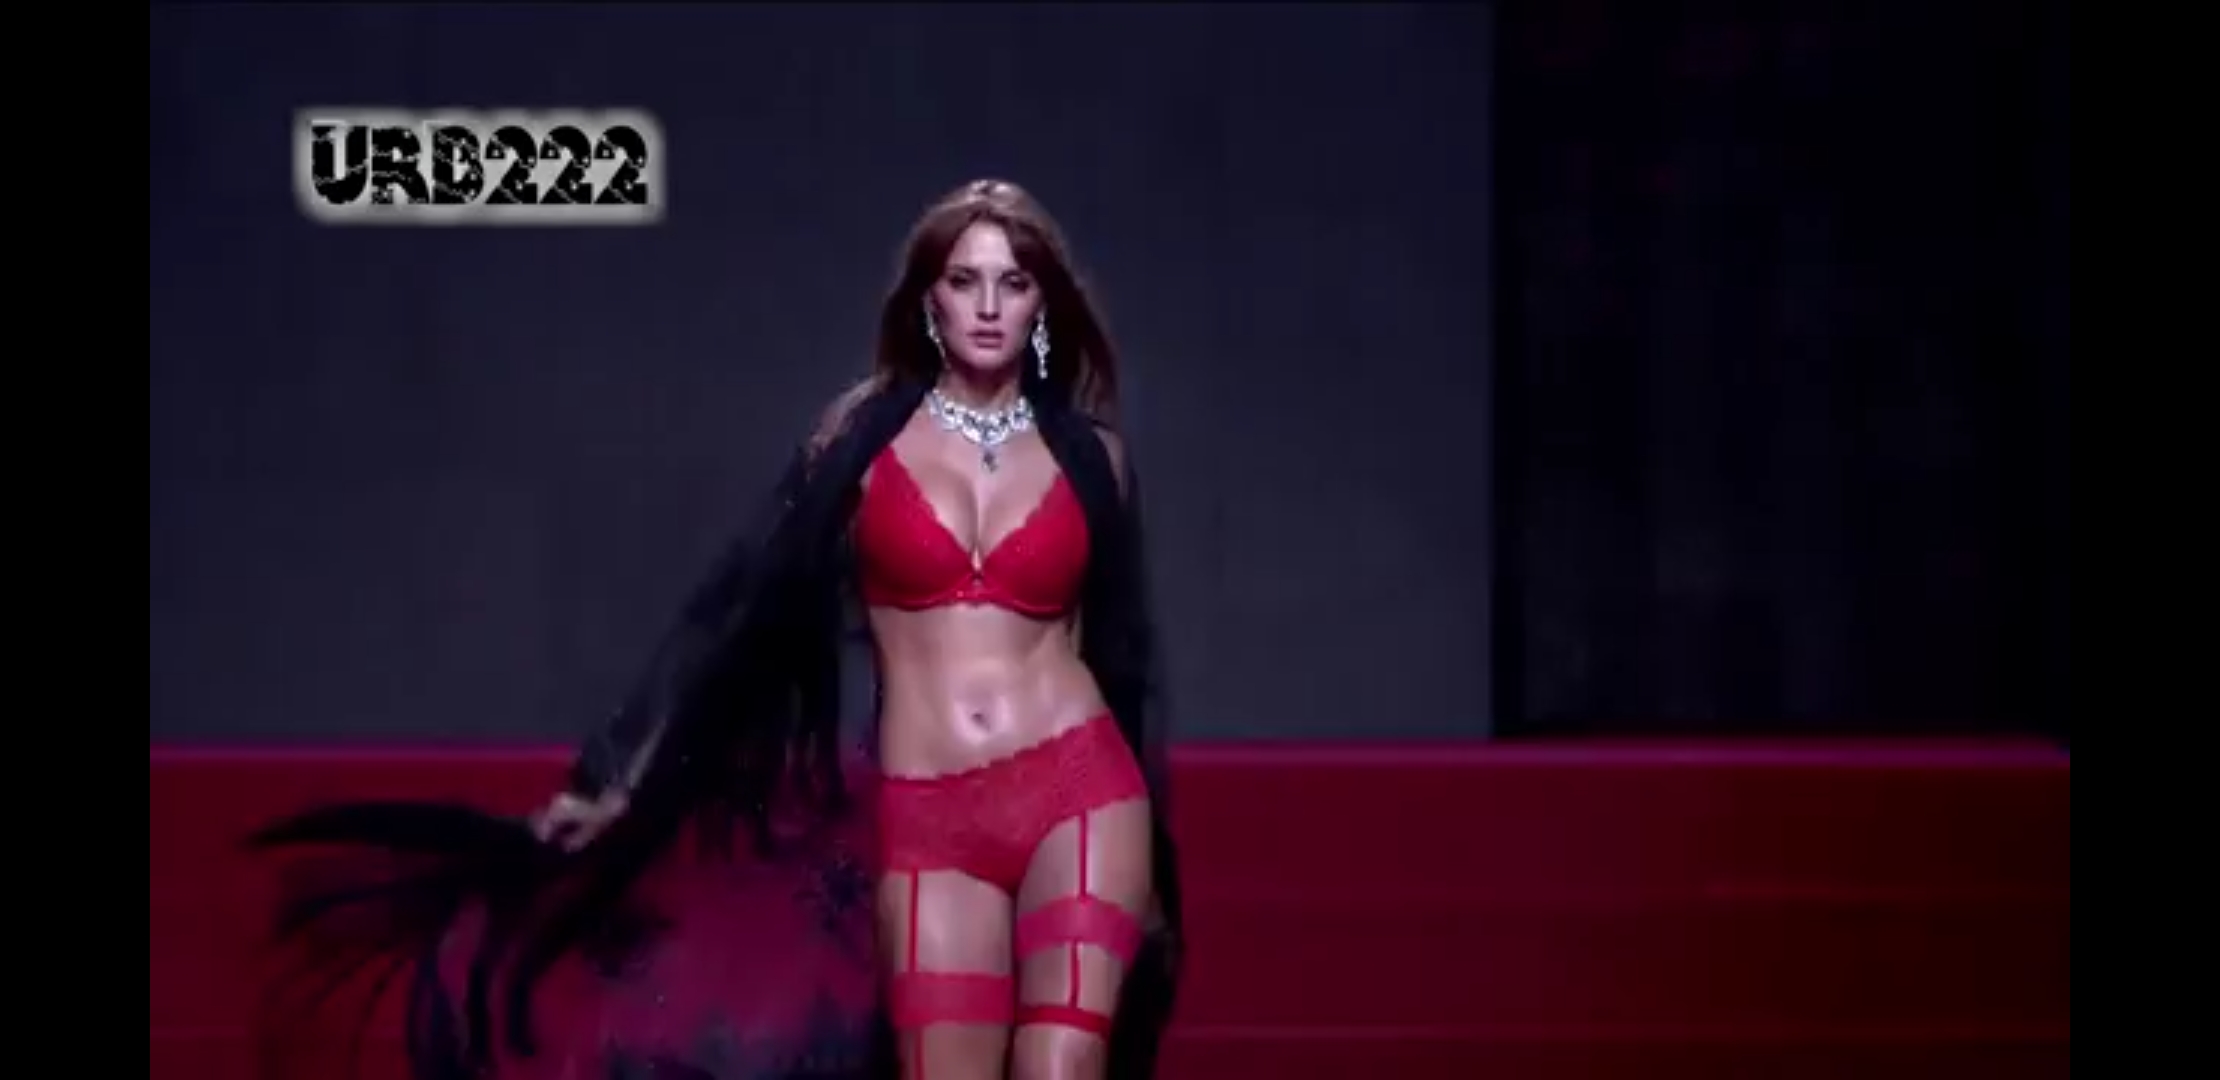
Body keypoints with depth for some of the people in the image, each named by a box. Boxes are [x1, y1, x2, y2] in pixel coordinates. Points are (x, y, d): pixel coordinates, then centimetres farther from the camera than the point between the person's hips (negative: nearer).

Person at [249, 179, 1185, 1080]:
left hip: (1076, 792, 0)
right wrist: (616, 776, 3)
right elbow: (744, 601, 6)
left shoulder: (1087, 452, 8)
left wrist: (1152, 868, 17)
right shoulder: (865, 432, 6)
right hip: (925, 822, 0)